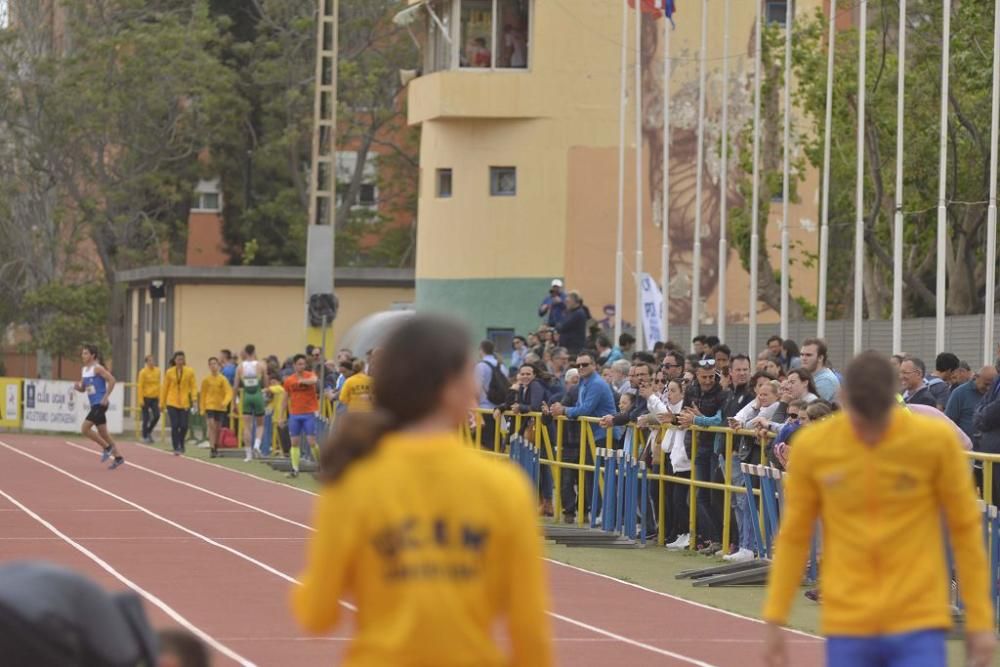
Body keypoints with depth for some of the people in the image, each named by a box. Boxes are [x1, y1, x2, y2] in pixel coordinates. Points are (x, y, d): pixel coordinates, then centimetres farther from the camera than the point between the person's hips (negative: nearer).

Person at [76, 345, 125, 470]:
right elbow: (83, 389, 20)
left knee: (85, 429, -14)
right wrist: (78, 387, -4)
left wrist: (106, 397, -20)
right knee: (102, 432, 11)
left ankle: (107, 447, -1)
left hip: (100, 403, -9)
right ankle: (117, 457, 18)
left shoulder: (97, 368, -12)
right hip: (94, 404, 9)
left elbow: (112, 380, -19)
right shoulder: (84, 370, 13)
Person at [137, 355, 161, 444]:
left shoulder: (157, 371, 6)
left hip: (154, 398, 5)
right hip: (146, 397, -4)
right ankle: (145, 437, 12)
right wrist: (141, 399, -14)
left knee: (156, 416, -4)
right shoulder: (143, 372, -9)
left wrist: (159, 396, 12)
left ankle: (149, 431, 19)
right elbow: (140, 386, -10)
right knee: (146, 418, 1)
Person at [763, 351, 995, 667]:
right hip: (846, 628, 2)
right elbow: (793, 536, 7)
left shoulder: (936, 440, -7)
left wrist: (980, 621, 1)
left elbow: (966, 529, 1)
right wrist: (774, 621, 6)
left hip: (919, 627, -2)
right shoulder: (811, 447, -3)